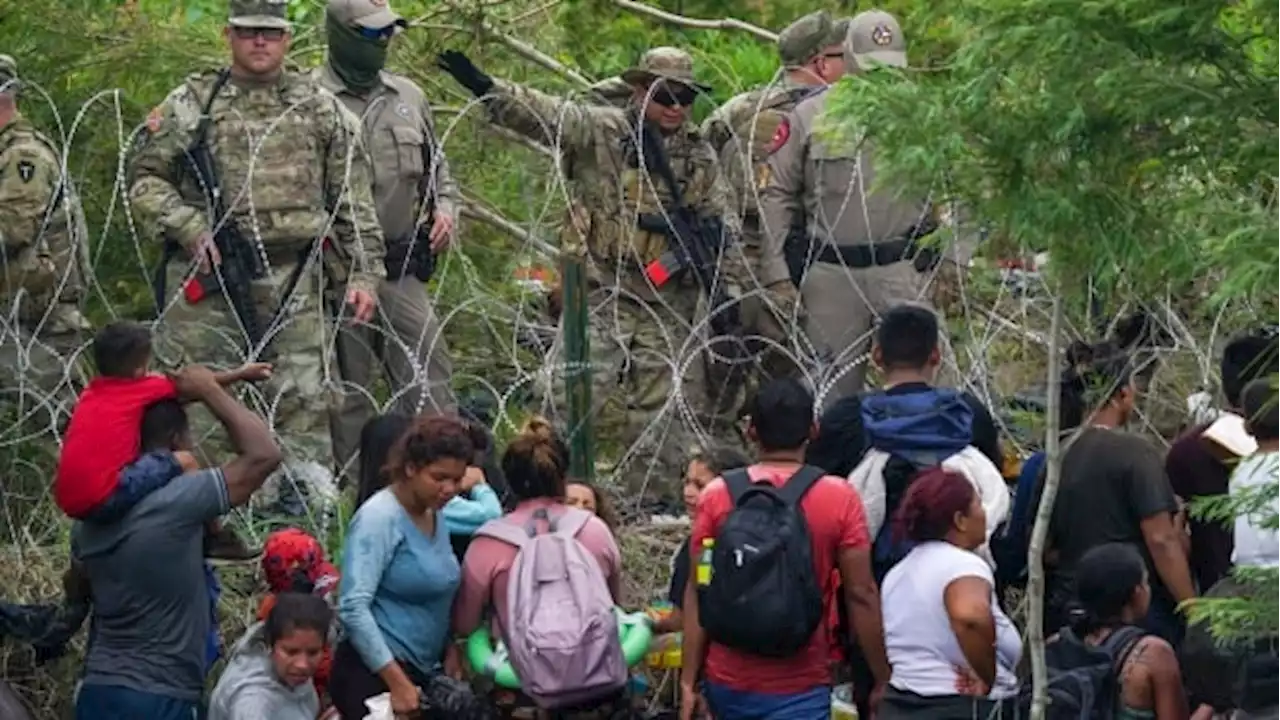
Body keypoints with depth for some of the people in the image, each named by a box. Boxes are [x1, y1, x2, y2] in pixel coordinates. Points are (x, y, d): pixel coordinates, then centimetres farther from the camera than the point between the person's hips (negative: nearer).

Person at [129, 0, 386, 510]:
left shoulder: (322, 110, 10)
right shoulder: (191, 104, 6)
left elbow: (354, 200, 11)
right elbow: (144, 177, 5)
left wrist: (364, 273, 4)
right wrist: (187, 227, -9)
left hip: (292, 280, 1)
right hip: (208, 277, -1)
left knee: (302, 398, 0)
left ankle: (306, 511, 5)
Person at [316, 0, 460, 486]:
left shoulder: (408, 96, 14)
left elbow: (437, 168, 26)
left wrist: (445, 209, 8)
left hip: (403, 268, 5)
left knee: (429, 382, 0)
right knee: (348, 395, 3)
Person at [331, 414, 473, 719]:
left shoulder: (435, 516, 10)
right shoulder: (379, 517, -14)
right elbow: (353, 607, -23)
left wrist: (450, 649, 5)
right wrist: (397, 683, -25)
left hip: (423, 671, 8)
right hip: (374, 674, -8)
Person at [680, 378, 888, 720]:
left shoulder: (717, 496, -1)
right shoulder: (839, 499, -7)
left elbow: (697, 593, 0)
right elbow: (860, 594, -6)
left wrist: (689, 680, 4)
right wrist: (882, 679, 2)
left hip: (728, 682, 3)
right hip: (798, 686, -3)